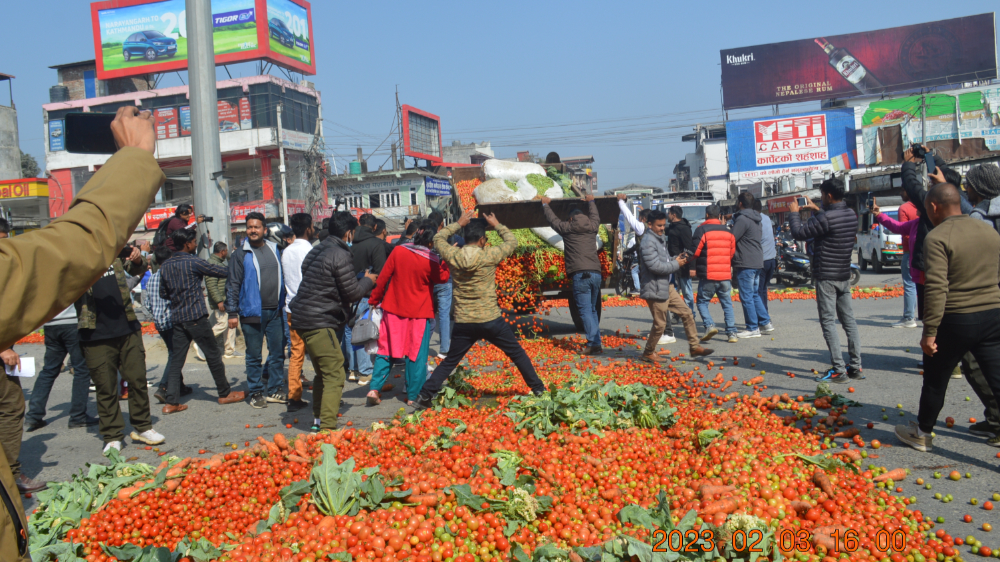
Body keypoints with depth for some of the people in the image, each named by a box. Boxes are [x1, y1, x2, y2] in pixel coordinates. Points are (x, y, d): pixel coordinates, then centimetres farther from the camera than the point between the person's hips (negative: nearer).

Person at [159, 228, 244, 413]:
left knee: (176, 360, 7)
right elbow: (221, 272, -8)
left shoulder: (166, 266, 9)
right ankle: (225, 394, 14)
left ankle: (171, 402, 4)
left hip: (177, 318, 7)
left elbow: (163, 293, 17)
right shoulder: (193, 262, -11)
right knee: (213, 354, 5)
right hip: (195, 316, -6)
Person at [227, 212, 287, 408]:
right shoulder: (240, 254, -1)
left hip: (275, 311, 4)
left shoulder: (275, 250, 10)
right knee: (254, 356, 3)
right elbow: (232, 284, -2)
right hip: (252, 312, -4)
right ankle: (256, 393, 13)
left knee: (277, 353, 7)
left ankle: (274, 390, 18)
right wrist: (232, 312, -7)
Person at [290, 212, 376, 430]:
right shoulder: (340, 255, -14)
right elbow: (352, 293, -13)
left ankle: (319, 420, 28)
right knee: (334, 376, -7)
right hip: (319, 323, -10)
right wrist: (368, 281, 7)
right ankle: (327, 427, -10)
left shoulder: (317, 251, 15)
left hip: (303, 320, 10)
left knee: (323, 373, 20)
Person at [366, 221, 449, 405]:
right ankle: (413, 396, 12)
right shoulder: (432, 260, -15)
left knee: (386, 349, 15)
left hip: (393, 309, 3)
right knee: (417, 354, 7)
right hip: (419, 313, -3)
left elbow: (383, 277, -1)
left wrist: (374, 300, 9)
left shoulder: (398, 251, -8)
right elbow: (442, 279, 4)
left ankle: (374, 389, 10)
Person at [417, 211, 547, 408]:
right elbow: (512, 241, 5)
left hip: (463, 323, 3)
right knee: (517, 353, 15)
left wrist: (458, 224, 18)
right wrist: (497, 225, 16)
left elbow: (438, 238, 16)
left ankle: (426, 394, 10)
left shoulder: (452, 256, -4)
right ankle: (537, 388, 22)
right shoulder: (488, 256, -11)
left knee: (450, 361, 16)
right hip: (490, 320, -3)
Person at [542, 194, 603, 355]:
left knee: (585, 310, -5)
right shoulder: (592, 227, 13)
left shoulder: (567, 228, 4)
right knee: (592, 310, 16)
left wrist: (545, 205, 39)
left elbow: (553, 219, 21)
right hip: (596, 273, 5)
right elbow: (595, 216, 37)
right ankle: (597, 343, 14)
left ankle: (593, 344, -11)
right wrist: (590, 202, 55)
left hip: (580, 275, -5)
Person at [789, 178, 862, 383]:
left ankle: (839, 370, -7)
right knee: (848, 320, 11)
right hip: (844, 276, 8)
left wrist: (794, 212, 1)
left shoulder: (825, 218, -20)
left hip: (826, 277, -8)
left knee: (828, 322, -5)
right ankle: (856, 367, 14)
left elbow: (799, 233, -14)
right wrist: (818, 210, 28)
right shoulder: (851, 215, 7)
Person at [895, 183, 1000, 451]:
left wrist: (929, 332, -18)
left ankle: (922, 433, 32)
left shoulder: (937, 238, -15)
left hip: (955, 320, -5)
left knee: (935, 381, 14)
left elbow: (936, 288, -21)